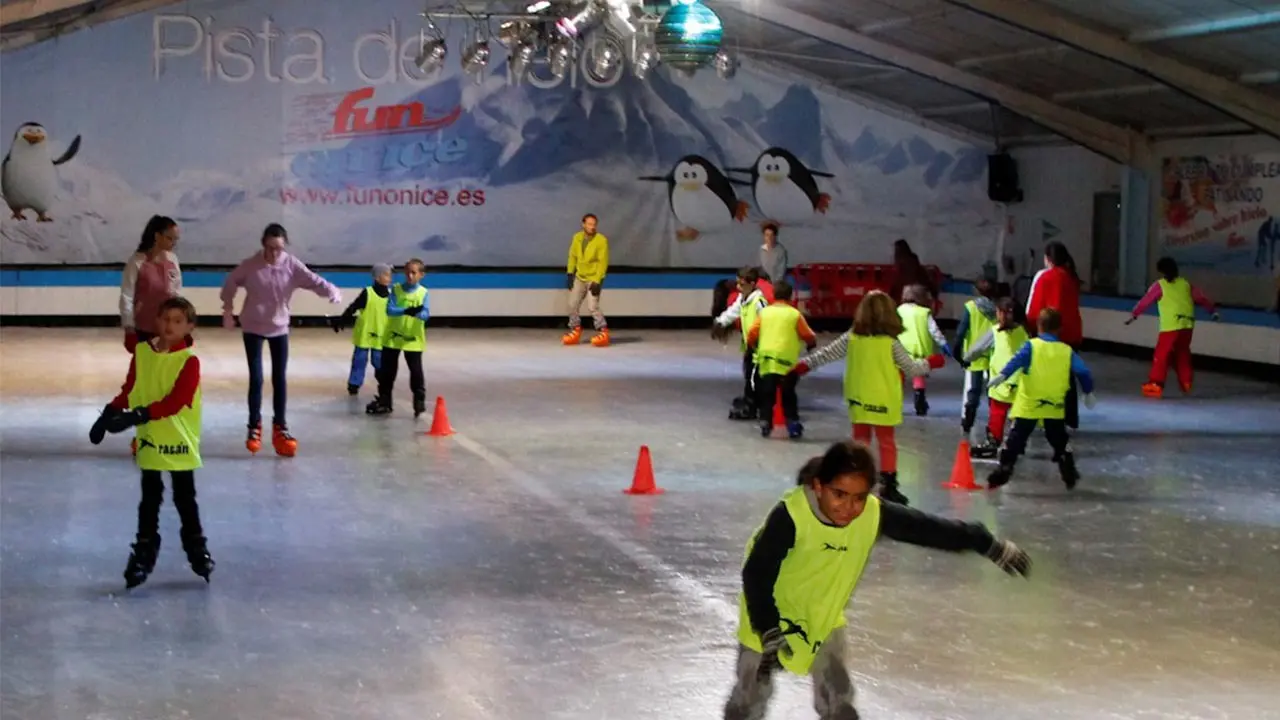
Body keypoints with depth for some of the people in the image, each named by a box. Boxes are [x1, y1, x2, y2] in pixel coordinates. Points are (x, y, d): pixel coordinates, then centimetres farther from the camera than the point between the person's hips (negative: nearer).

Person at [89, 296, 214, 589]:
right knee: (150, 500, 10)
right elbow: (128, 390, 10)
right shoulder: (141, 353, 1)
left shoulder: (189, 361, -14)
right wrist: (108, 415, -2)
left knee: (185, 499, 9)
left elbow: (175, 401, -23)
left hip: (181, 443, -3)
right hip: (149, 441, 3)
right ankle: (144, 551, 17)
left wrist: (139, 416, -31)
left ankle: (196, 547, 24)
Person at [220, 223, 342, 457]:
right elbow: (230, 284, -1)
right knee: (256, 378, -2)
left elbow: (313, 280, -22)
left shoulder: (291, 265, -12)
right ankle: (255, 426, 14)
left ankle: (280, 426, 20)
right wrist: (228, 310, -1)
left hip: (279, 328, 2)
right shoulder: (250, 265, -15)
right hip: (253, 327, -2)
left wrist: (333, 292, -41)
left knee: (279, 378, 7)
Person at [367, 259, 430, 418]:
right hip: (392, 337, 1)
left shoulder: (423, 292, -4)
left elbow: (426, 314, -14)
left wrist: (417, 313, -37)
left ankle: (420, 400, 13)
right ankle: (384, 401, 20)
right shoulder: (396, 289, -3)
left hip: (413, 339, -1)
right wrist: (406, 311, -31)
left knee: (416, 370, 0)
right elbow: (390, 310, -15)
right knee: (387, 370, 9)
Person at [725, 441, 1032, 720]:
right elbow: (756, 575, -28)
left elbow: (929, 529, -15)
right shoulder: (790, 515, -36)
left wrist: (990, 546, -11)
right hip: (770, 616, -4)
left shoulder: (873, 514, -24)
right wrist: (770, 635, -29)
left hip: (823, 617, 4)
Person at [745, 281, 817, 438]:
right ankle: (793, 426, 5)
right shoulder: (794, 314, 0)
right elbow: (808, 336, 3)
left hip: (765, 360, 2)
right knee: (788, 396, 8)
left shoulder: (764, 312, 7)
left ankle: (765, 424, 8)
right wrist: (812, 344, 25)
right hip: (786, 361, -2)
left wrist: (753, 345, 27)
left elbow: (752, 334, 6)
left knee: (767, 395, 10)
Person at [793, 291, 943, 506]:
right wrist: (930, 363, 15)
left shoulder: (851, 337, -3)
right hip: (883, 402, -3)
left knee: (860, 441, 13)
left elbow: (826, 354, 2)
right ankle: (888, 486, 4)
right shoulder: (891, 342, -10)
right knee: (887, 442, 7)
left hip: (859, 400, 3)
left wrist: (804, 364, 14)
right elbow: (911, 369, -3)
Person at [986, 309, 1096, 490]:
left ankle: (1003, 472, -2)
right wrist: (1088, 392, 16)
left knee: (1015, 440, 4)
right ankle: (1070, 475, 22)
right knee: (1060, 442, 19)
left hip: (1028, 405, -3)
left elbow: (1017, 360, -23)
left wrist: (1002, 375, -37)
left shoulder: (1032, 346, -6)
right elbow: (1082, 372, 2)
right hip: (1055, 407, 3)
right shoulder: (1067, 351, 2)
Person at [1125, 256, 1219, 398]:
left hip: (1171, 326, -6)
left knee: (1161, 355, -6)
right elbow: (1201, 298, 21)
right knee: (1182, 354, 21)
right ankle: (1186, 383, 26)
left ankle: (1155, 385, -13)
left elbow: (1145, 301, 7)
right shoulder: (1186, 284, 16)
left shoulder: (1159, 285, 3)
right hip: (1187, 325, 6)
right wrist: (1213, 311, 33)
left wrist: (1134, 315, 17)